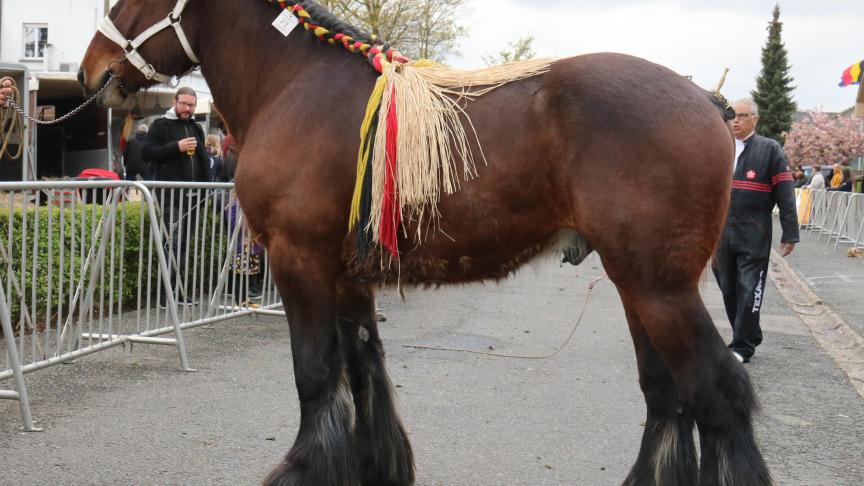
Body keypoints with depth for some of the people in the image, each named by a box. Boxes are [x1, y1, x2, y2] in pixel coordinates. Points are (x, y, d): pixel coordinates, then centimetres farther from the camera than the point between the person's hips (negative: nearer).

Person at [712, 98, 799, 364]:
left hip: (754, 237, -5)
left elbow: (785, 194, -6)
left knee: (749, 292, -2)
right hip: (722, 235, 5)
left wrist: (790, 234, -10)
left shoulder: (769, 149, -3)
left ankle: (742, 347, 5)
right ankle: (749, 337, 26)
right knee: (729, 291, 11)